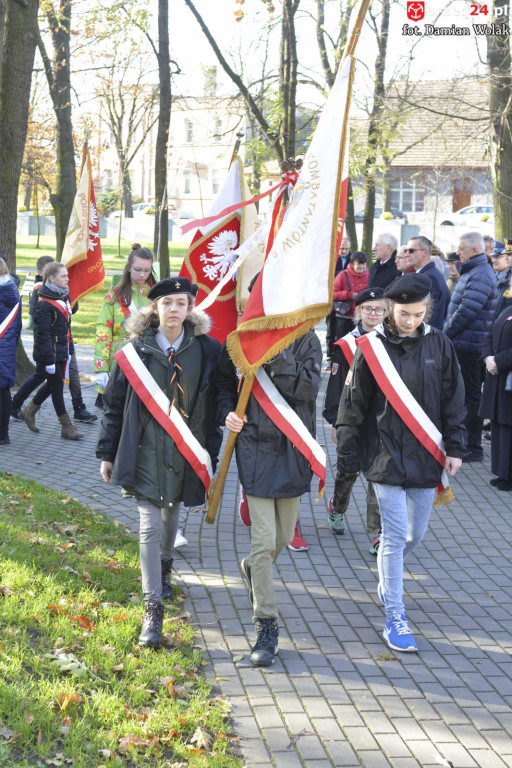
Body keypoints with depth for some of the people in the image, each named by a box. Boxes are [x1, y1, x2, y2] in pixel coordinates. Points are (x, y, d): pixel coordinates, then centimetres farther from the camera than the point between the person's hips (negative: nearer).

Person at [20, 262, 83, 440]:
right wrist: (49, 359, -20)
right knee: (56, 385, -1)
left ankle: (29, 411, 36)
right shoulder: (44, 303, -18)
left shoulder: (64, 297, 9)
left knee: (54, 383, 17)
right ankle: (66, 427, 6)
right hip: (50, 353, -9)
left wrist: (69, 349, 18)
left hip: (61, 351, 9)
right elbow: (43, 333, -19)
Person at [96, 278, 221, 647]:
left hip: (187, 451, 2)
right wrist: (108, 454, 3)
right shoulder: (137, 350, -5)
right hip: (146, 451, -1)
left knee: (171, 514, 20)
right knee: (150, 526, -6)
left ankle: (164, 566, 50)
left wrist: (211, 452, 1)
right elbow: (114, 404, 2)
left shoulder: (207, 350, -4)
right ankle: (153, 609, -3)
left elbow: (215, 405, 1)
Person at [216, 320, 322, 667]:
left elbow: (307, 388, -17)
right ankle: (266, 626, 2)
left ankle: (254, 570, 49)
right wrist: (228, 413, -6)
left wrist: (275, 353, -26)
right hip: (255, 447, -2)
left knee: (284, 537, 16)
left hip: (293, 450, 2)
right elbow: (224, 382, 13)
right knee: (264, 540, -8)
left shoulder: (306, 341, -2)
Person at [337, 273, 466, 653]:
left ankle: (388, 581, 42)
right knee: (396, 535, -6)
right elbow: (353, 405, -1)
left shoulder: (439, 344, 0)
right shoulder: (372, 347, -7)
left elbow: (453, 400, 6)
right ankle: (394, 617, 4)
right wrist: (348, 455, 1)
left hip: (426, 455, 3)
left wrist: (455, 447, 3)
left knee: (416, 532, 13)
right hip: (386, 456, -3)